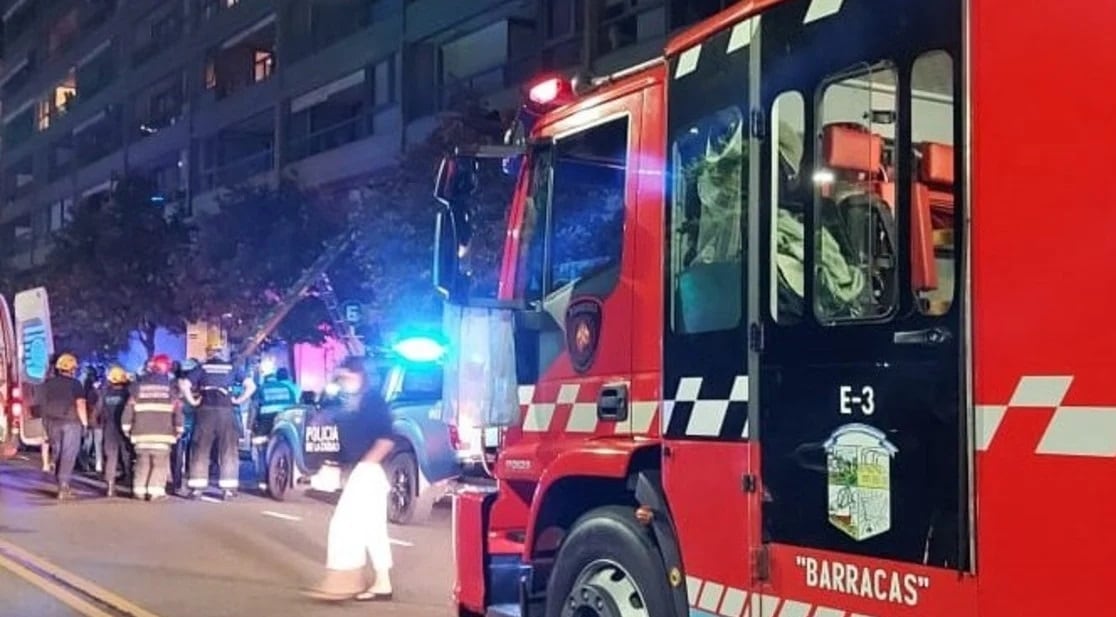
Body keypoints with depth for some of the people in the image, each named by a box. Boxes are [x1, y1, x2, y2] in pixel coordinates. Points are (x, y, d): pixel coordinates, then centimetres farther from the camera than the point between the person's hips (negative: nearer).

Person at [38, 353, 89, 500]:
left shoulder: (47, 383, 7)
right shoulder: (75, 384, -9)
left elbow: (44, 405, 10)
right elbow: (80, 405, -15)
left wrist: (46, 427, 16)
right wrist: (85, 422, -6)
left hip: (53, 422, 5)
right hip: (71, 422, -5)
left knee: (57, 454, 14)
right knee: (68, 455, -3)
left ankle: (62, 485, 17)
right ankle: (63, 486, -11)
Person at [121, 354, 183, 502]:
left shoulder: (138, 385, 8)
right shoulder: (169, 386, 3)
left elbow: (129, 407, 7)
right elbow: (177, 409, 1)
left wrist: (126, 427, 14)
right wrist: (178, 429, 7)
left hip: (142, 431, 3)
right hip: (162, 432, -3)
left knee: (142, 461, 10)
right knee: (160, 462, -2)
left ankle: (139, 490, 9)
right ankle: (156, 490, -10)